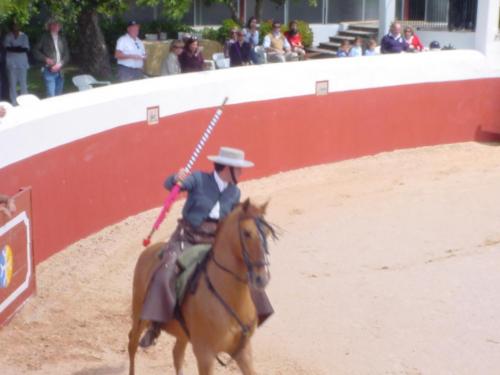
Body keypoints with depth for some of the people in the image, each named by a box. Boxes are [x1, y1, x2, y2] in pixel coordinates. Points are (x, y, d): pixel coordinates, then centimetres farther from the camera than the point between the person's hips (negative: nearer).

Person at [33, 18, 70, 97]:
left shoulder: (62, 38, 11)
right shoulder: (45, 38, 0)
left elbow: (66, 54, 10)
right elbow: (35, 51, 2)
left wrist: (60, 64, -7)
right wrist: (46, 59, -12)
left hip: (59, 71, 4)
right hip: (49, 71, -4)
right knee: (51, 96, -13)